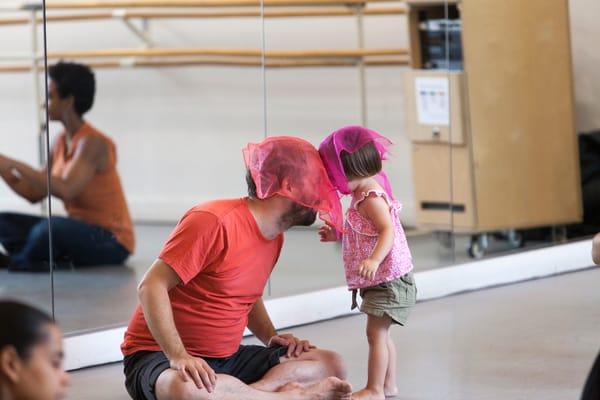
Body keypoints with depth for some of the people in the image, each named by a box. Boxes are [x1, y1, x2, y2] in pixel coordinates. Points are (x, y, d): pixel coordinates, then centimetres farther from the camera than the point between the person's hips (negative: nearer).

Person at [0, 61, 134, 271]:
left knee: (50, 228, -36)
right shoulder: (61, 142, 6)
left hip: (110, 242, -9)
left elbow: (65, 190, -33)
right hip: (79, 232, 9)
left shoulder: (92, 143, -19)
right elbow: (35, 194, 8)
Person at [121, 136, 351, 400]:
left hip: (226, 358, 8)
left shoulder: (275, 237, 8)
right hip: (161, 356, -7)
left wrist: (271, 337, 4)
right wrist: (178, 356, -32)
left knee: (331, 366, -7)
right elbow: (152, 287, -21)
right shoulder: (214, 221, -19)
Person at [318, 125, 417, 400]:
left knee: (376, 333, -7)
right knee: (380, 334, 16)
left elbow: (388, 230, -31)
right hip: (383, 280, 11)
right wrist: (338, 234, 18)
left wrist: (374, 260, -43)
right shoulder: (365, 195, 13)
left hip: (388, 279, -11)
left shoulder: (371, 198, -19)